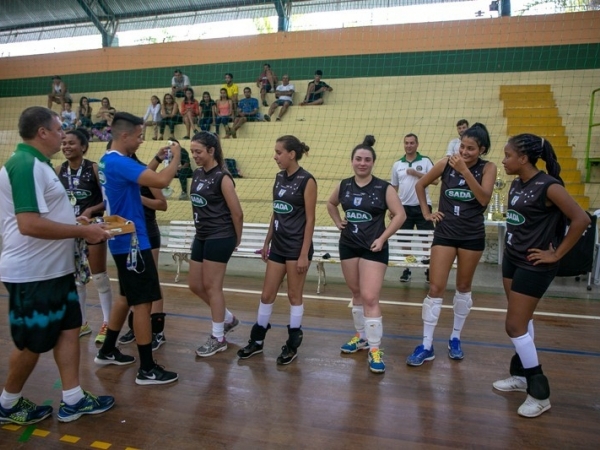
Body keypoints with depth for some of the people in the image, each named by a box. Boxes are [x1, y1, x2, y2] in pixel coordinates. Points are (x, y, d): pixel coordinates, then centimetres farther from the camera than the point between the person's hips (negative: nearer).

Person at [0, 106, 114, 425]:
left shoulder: (35, 163, 13)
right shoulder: (26, 165, -20)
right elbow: (29, 224, -29)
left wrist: (79, 221, 12)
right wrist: (83, 231, -22)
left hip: (53, 268, 10)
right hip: (33, 274, -10)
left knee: (68, 328, 13)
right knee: (33, 343, 7)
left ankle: (72, 400, 24)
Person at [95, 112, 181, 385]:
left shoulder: (109, 160, 12)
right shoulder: (119, 162, -20)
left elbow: (142, 177, 22)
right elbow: (161, 181, -30)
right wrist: (176, 157, -14)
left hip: (124, 239, 11)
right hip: (132, 241, -11)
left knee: (127, 296, 21)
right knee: (143, 301, -5)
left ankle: (107, 351, 33)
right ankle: (147, 369, 4)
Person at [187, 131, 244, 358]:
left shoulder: (222, 177, -15)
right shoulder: (197, 174, 9)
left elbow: (237, 213, -13)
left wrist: (237, 239, -4)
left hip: (219, 238, -9)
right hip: (201, 237, 9)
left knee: (211, 287, -1)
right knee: (195, 285, 13)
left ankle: (218, 338, 16)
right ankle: (228, 319, 33)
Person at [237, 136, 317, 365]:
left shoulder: (306, 180, -12)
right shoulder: (279, 177, 9)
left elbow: (310, 219, -13)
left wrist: (304, 254, -15)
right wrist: (267, 242, 16)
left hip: (297, 247, -6)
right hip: (278, 246, 7)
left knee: (294, 296, 7)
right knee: (266, 295, 12)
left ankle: (293, 344, 23)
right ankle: (257, 340, 27)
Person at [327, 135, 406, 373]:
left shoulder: (383, 188, -9)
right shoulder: (344, 186, 3)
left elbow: (400, 214, -8)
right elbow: (331, 204, 21)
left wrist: (383, 238, -13)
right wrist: (338, 222, 6)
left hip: (373, 248, -5)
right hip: (348, 245, 5)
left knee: (370, 298, -9)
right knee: (356, 294, 17)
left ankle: (375, 349, 2)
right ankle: (361, 336, 35)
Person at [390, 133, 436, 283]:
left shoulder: (425, 161, 0)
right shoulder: (397, 165, 7)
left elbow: (435, 180, -9)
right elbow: (394, 188, 12)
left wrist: (416, 173, -15)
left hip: (422, 206, -2)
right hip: (404, 207, 2)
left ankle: (429, 269, 14)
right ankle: (407, 269, 18)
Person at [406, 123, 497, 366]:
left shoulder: (488, 168, -5)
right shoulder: (447, 162, -4)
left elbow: (484, 199, -20)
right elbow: (420, 185, 8)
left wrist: (464, 170, -25)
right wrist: (426, 212, 2)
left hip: (472, 235, 0)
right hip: (445, 233, 0)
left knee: (463, 287, 12)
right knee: (435, 288, -3)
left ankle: (455, 338, 30)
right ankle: (426, 345, 6)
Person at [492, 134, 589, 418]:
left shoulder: (548, 186, -18)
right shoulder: (516, 185, 6)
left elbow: (581, 220, -21)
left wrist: (556, 254, -15)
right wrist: (510, 247, 9)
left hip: (534, 266, -8)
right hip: (511, 259, 8)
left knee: (515, 326, -5)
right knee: (523, 322, 17)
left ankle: (540, 393, 10)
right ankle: (521, 375, 31)